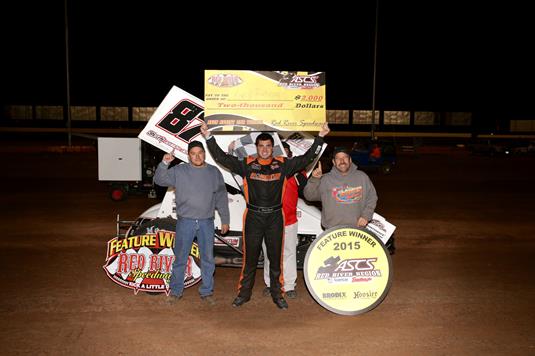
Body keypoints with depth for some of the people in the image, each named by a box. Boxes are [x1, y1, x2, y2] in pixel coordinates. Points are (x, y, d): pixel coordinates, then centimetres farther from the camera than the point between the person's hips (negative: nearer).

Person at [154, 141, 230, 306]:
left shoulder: (214, 172, 5)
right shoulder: (179, 171, 0)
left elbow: (221, 198, 8)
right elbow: (159, 180, -6)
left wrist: (225, 220, 7)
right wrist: (164, 163, -22)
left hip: (206, 222, 2)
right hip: (185, 221, -1)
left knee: (208, 259, 9)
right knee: (180, 258, 7)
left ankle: (206, 292, 23)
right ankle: (176, 291, 23)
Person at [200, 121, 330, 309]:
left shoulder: (282, 165, 3)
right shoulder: (247, 165, 1)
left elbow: (307, 158, 3)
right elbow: (222, 158, -1)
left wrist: (320, 137, -3)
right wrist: (208, 136, -6)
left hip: (275, 218, 1)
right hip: (253, 217, -1)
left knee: (275, 258, 10)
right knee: (250, 257, 9)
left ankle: (277, 294, 23)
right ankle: (244, 292, 24)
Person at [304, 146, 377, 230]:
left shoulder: (362, 177, 4)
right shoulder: (326, 180, -2)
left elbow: (372, 197, 10)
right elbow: (309, 196, -5)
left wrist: (366, 216, -1)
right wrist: (314, 179, -21)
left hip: (357, 229, 2)